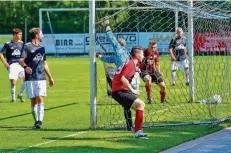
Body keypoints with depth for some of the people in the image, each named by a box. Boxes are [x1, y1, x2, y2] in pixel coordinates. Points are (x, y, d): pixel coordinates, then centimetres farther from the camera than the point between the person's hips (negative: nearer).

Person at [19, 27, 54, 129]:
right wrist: (25, 66, -31)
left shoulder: (41, 48, 17)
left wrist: (50, 77, 28)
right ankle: (36, 120, 14)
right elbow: (21, 60, -9)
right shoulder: (27, 46, -1)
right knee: (33, 101, 1)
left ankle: (39, 121, -16)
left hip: (41, 78, 3)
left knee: (40, 99, -11)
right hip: (30, 78, -3)